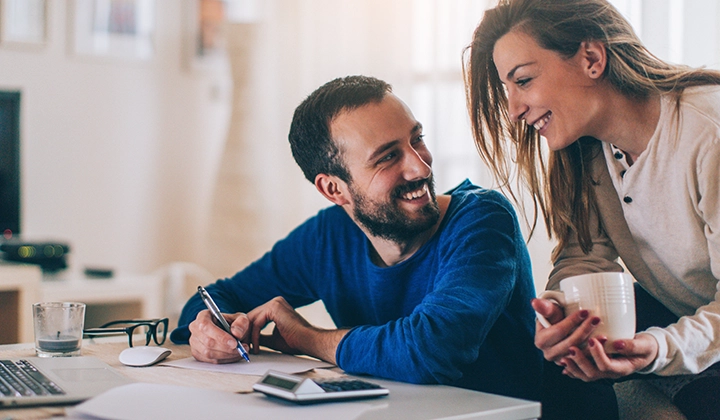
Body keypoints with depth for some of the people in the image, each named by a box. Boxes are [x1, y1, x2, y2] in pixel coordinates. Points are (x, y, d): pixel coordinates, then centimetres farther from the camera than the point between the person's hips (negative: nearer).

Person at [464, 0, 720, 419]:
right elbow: (586, 257, -9)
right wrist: (560, 312, -31)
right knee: (562, 343, -18)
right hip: (668, 316, 5)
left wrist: (662, 348, -42)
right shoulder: (584, 149, -5)